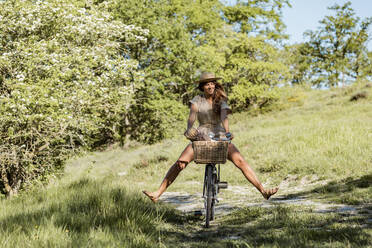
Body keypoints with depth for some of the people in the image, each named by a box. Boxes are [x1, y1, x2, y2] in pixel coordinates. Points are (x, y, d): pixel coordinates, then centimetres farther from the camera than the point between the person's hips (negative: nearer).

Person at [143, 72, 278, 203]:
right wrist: (189, 128, -37)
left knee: (241, 161, -16)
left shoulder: (221, 101, 2)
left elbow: (224, 116, -17)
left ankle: (263, 191, -16)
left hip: (220, 137, 0)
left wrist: (227, 132, -37)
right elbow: (192, 114, -15)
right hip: (202, 137, 0)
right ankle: (158, 193, -15)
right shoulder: (197, 100, 2)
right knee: (180, 163, -15)